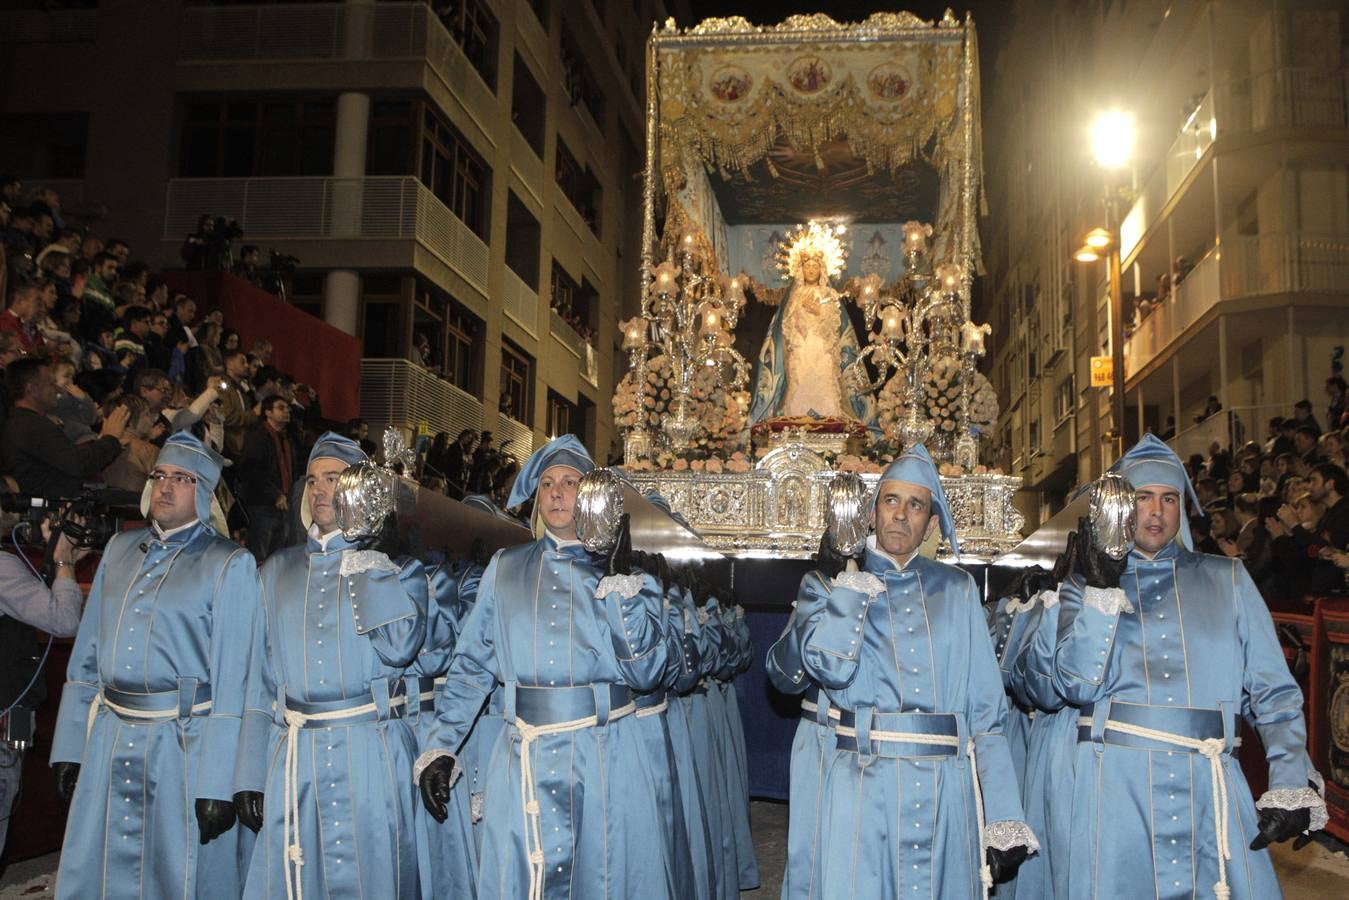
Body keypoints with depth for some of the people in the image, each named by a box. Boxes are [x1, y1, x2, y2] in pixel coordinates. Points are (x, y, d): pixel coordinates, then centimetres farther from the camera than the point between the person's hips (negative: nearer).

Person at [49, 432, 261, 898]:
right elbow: (87, 655, 13)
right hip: (109, 741, 5)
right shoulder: (120, 549, 11)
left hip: (185, 746, -5)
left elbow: (231, 680, -10)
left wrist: (218, 784, -14)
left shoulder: (229, 565, -6)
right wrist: (69, 746, 8)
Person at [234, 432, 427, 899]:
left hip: (370, 754, -3)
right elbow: (262, 679, 12)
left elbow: (400, 646, -14)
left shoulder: (394, 561, 4)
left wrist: (371, 564, -11)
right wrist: (250, 776, 8)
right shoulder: (280, 569, 13)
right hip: (292, 755, 3)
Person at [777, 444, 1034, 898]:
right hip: (862, 789, -2)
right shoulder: (830, 584, 6)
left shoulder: (957, 590, 11)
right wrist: (852, 582, -7)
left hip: (947, 792, 2)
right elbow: (830, 666, -13)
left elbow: (987, 706, 7)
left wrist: (1004, 819, 1)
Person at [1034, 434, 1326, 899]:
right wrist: (1101, 589, -12)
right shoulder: (1086, 585, 9)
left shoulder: (1227, 579, 12)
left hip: (1212, 789, 1)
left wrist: (1291, 789, -4)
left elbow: (1274, 693, 7)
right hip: (1117, 788, -1)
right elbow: (1076, 686, -7)